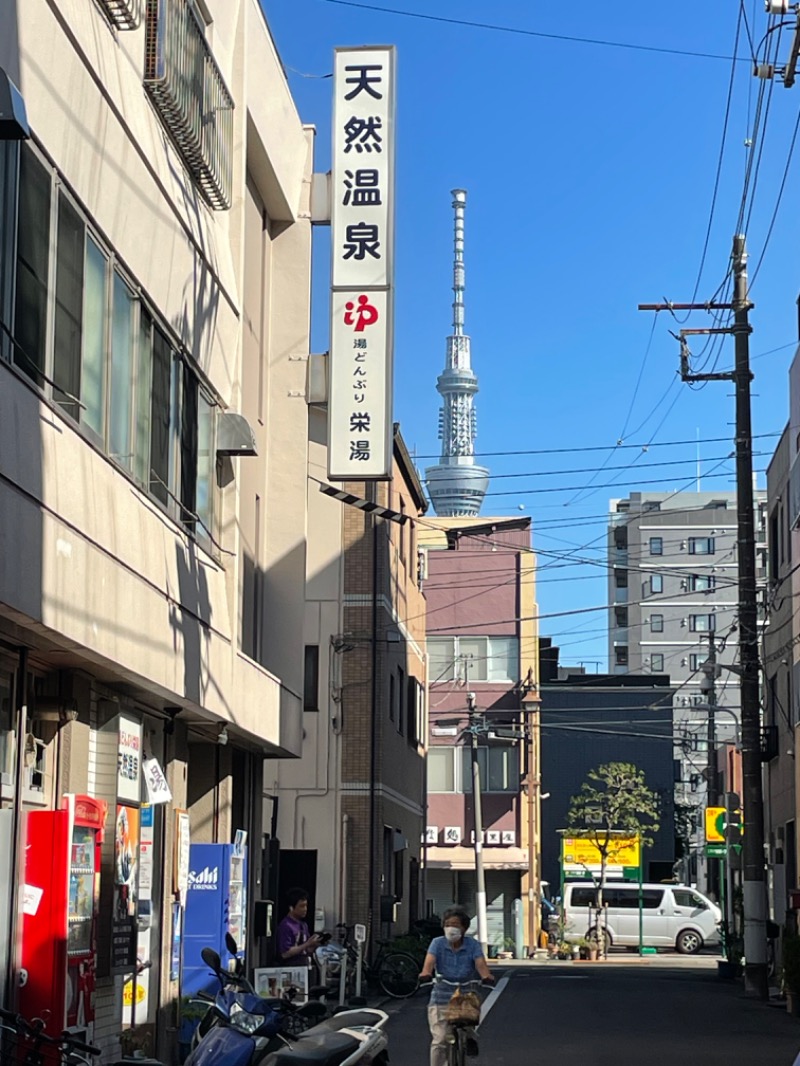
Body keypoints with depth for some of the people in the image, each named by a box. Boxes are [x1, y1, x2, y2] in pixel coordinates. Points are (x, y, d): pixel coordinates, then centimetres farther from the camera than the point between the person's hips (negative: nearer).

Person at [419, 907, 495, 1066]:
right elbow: (430, 960, -17)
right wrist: (426, 973, -40)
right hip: (441, 1000, -1)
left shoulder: (472, 945, 0)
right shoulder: (438, 943, -1)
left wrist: (486, 976, -38)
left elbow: (480, 963, -15)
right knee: (439, 1041, -10)